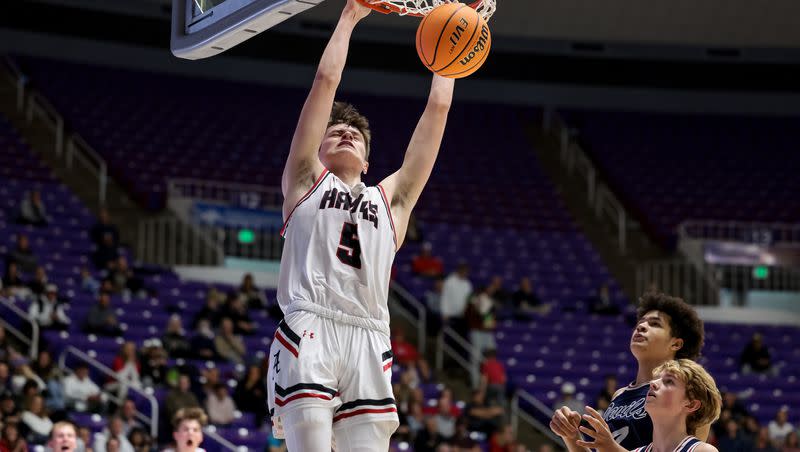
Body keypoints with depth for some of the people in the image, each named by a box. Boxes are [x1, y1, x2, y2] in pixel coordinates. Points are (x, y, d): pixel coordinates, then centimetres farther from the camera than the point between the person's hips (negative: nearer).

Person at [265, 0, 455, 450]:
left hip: (369, 341, 3)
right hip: (310, 332, -3)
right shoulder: (306, 181, 20)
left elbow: (437, 110, 27)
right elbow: (326, 81, 16)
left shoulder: (391, 199, 27)